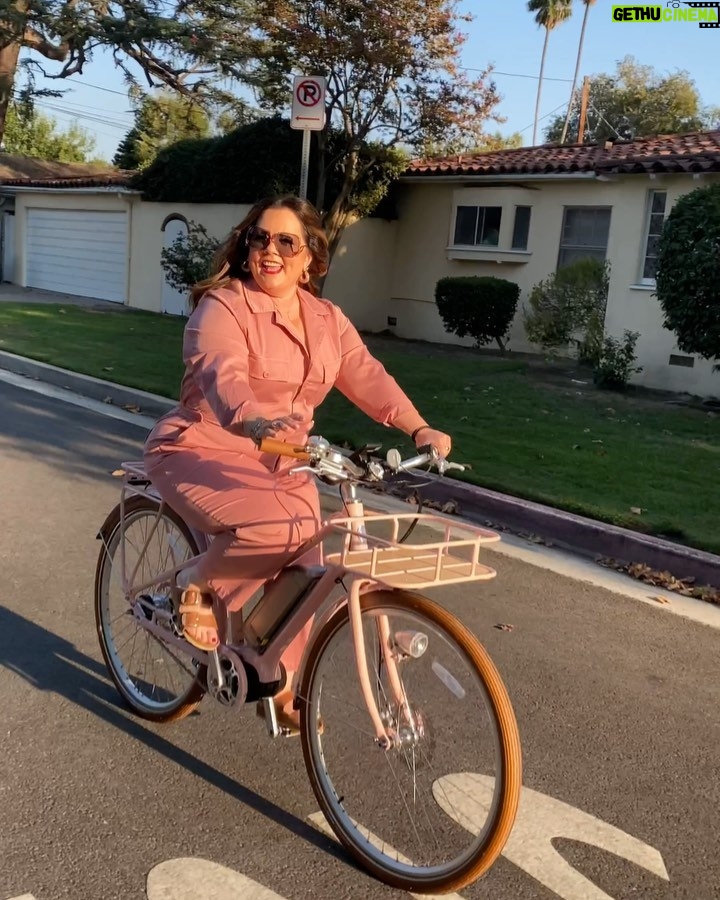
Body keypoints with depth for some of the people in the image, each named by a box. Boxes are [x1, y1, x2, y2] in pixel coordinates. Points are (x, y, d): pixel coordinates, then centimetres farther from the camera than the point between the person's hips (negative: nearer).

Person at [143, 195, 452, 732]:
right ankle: (197, 584, -1)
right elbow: (223, 377, -33)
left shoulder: (327, 319, 5)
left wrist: (420, 429, -23)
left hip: (279, 463, 7)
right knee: (277, 529, -32)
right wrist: (254, 422, -55)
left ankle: (280, 690, 24)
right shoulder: (223, 307, -15)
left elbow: (367, 376, -7)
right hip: (204, 452, -6)